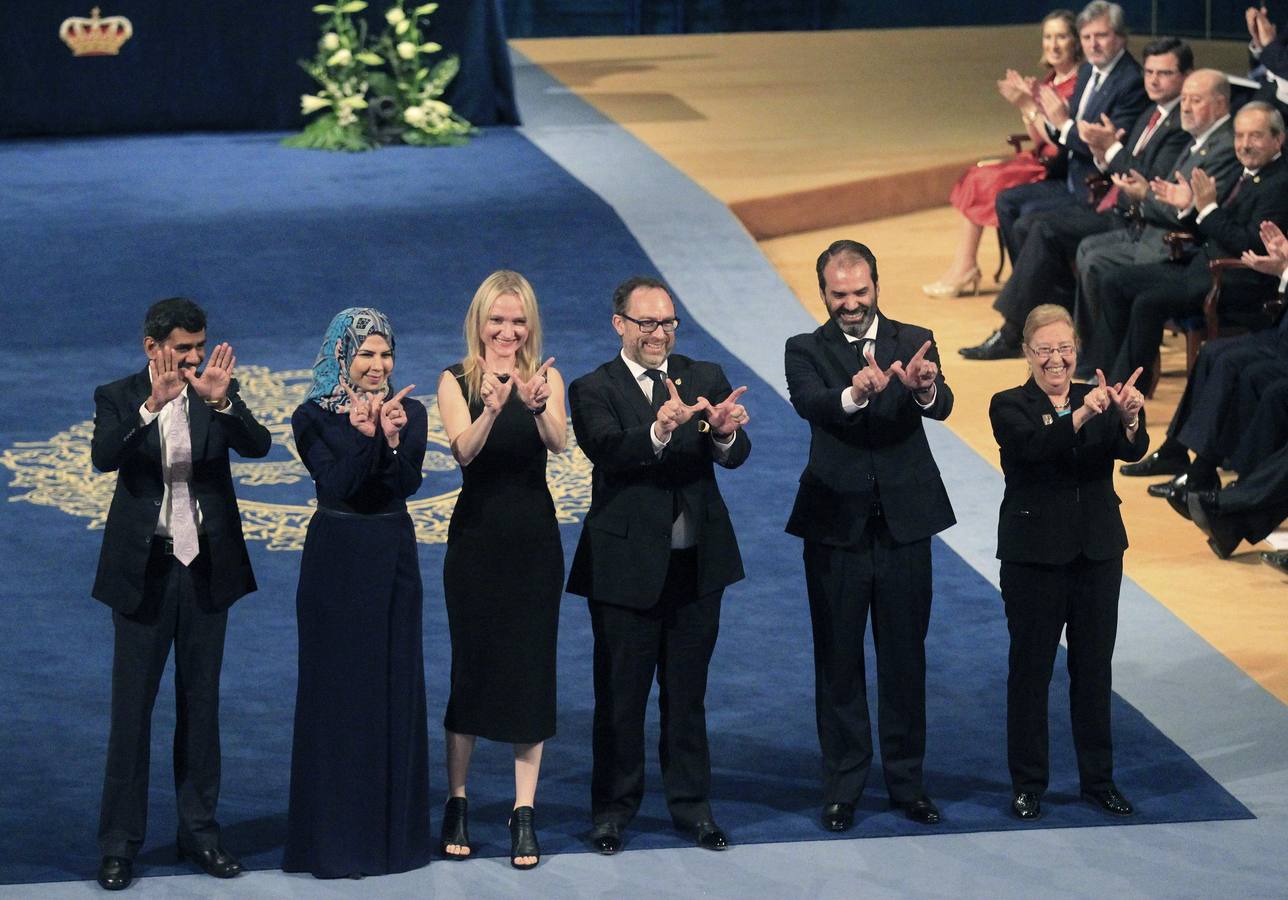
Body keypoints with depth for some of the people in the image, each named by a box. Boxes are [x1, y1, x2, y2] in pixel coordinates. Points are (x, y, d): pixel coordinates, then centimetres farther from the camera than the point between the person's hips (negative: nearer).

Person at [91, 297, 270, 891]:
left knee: (201, 703, 11)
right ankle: (119, 843, 7)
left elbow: (258, 446, -13)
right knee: (131, 706, 1)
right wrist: (153, 405, -36)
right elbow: (103, 457, -22)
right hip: (143, 572, -2)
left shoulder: (219, 392, 2)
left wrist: (221, 401, -31)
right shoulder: (118, 397, -4)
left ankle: (199, 830, 19)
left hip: (206, 569, 2)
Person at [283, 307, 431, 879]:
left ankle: (395, 827, 17)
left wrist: (392, 440, -28)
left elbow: (408, 483, -11)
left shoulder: (408, 412, 3)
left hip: (393, 560, 3)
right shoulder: (314, 417, -5)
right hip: (336, 562, -3)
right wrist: (364, 437, -30)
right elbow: (335, 484, -17)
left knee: (396, 691, 7)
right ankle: (336, 836, 7)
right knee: (338, 691, 1)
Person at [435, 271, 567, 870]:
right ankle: (456, 804, 17)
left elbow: (558, 443, -18)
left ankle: (524, 814, 4)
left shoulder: (545, 378, 1)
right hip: (476, 535, -1)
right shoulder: (457, 381, -2)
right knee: (470, 667, 5)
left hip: (534, 538, 1)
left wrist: (538, 407, -39)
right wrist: (492, 407, -39)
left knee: (530, 670, 1)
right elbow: (464, 449, -19)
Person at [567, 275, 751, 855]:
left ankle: (692, 806, 25)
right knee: (620, 698, 8)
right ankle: (613, 809, 21)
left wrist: (724, 432, -34)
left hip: (697, 565, 3)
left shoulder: (705, 379, 3)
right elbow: (611, 450, -25)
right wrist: (659, 430, -44)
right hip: (625, 567, -3)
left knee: (688, 695, 14)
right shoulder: (593, 391, -6)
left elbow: (736, 455, -10)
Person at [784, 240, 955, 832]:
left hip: (904, 524, 1)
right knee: (839, 661, 7)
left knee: (905, 659, 10)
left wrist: (925, 388, -42)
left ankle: (907, 782, 21)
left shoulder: (914, 343, 1)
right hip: (836, 526, -1)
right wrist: (855, 394, -45)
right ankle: (842, 787, 15)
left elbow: (942, 406, -17)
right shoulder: (806, 350, -2)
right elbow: (808, 403, -23)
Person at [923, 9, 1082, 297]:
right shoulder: (1050, 79, 12)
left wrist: (1029, 106, -21)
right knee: (974, 178, -5)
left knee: (986, 183, -17)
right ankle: (963, 268, -8)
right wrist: (1026, 103, -5)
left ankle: (964, 269, -5)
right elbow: (1038, 139, 11)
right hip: (1041, 161, 9)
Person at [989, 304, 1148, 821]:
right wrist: (1081, 416, -43)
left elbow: (1131, 450, -15)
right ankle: (1027, 784, 14)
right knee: (1030, 668, 5)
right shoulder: (1009, 406, -6)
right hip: (1034, 555, -3)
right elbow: (1035, 445, -26)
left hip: (1098, 552, 3)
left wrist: (1129, 418, -37)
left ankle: (1099, 779, 21)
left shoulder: (1099, 399, 3)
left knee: (1095, 668, 11)